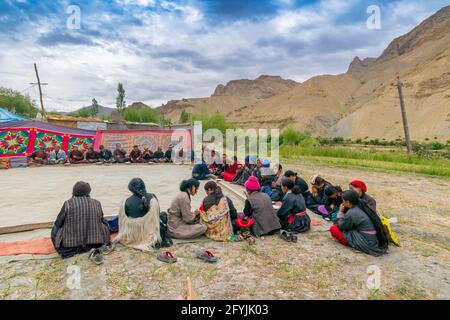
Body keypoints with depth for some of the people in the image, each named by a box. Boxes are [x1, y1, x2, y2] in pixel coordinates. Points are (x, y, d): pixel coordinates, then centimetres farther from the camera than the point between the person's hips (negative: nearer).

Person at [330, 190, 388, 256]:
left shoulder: (351, 213, -18)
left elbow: (341, 227, -3)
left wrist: (341, 212, 4)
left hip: (368, 244, -9)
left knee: (333, 229, -10)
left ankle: (353, 244, -2)